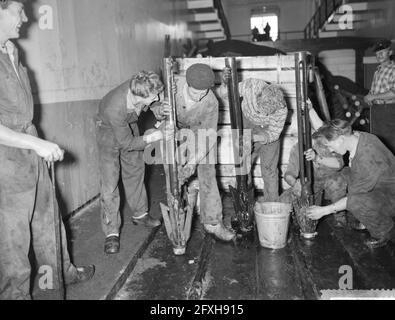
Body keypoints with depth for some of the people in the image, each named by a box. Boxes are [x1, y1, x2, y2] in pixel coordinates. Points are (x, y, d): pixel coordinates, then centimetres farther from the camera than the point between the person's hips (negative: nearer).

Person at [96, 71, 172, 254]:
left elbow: (151, 105, -3)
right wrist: (151, 138, -31)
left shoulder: (142, 88, -29)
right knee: (109, 181, -9)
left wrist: (159, 109, -23)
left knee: (135, 170, 14)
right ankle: (111, 233, 0)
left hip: (129, 125, 6)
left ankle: (140, 214, 32)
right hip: (109, 131, -6)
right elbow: (127, 143, -29)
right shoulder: (114, 109, -42)